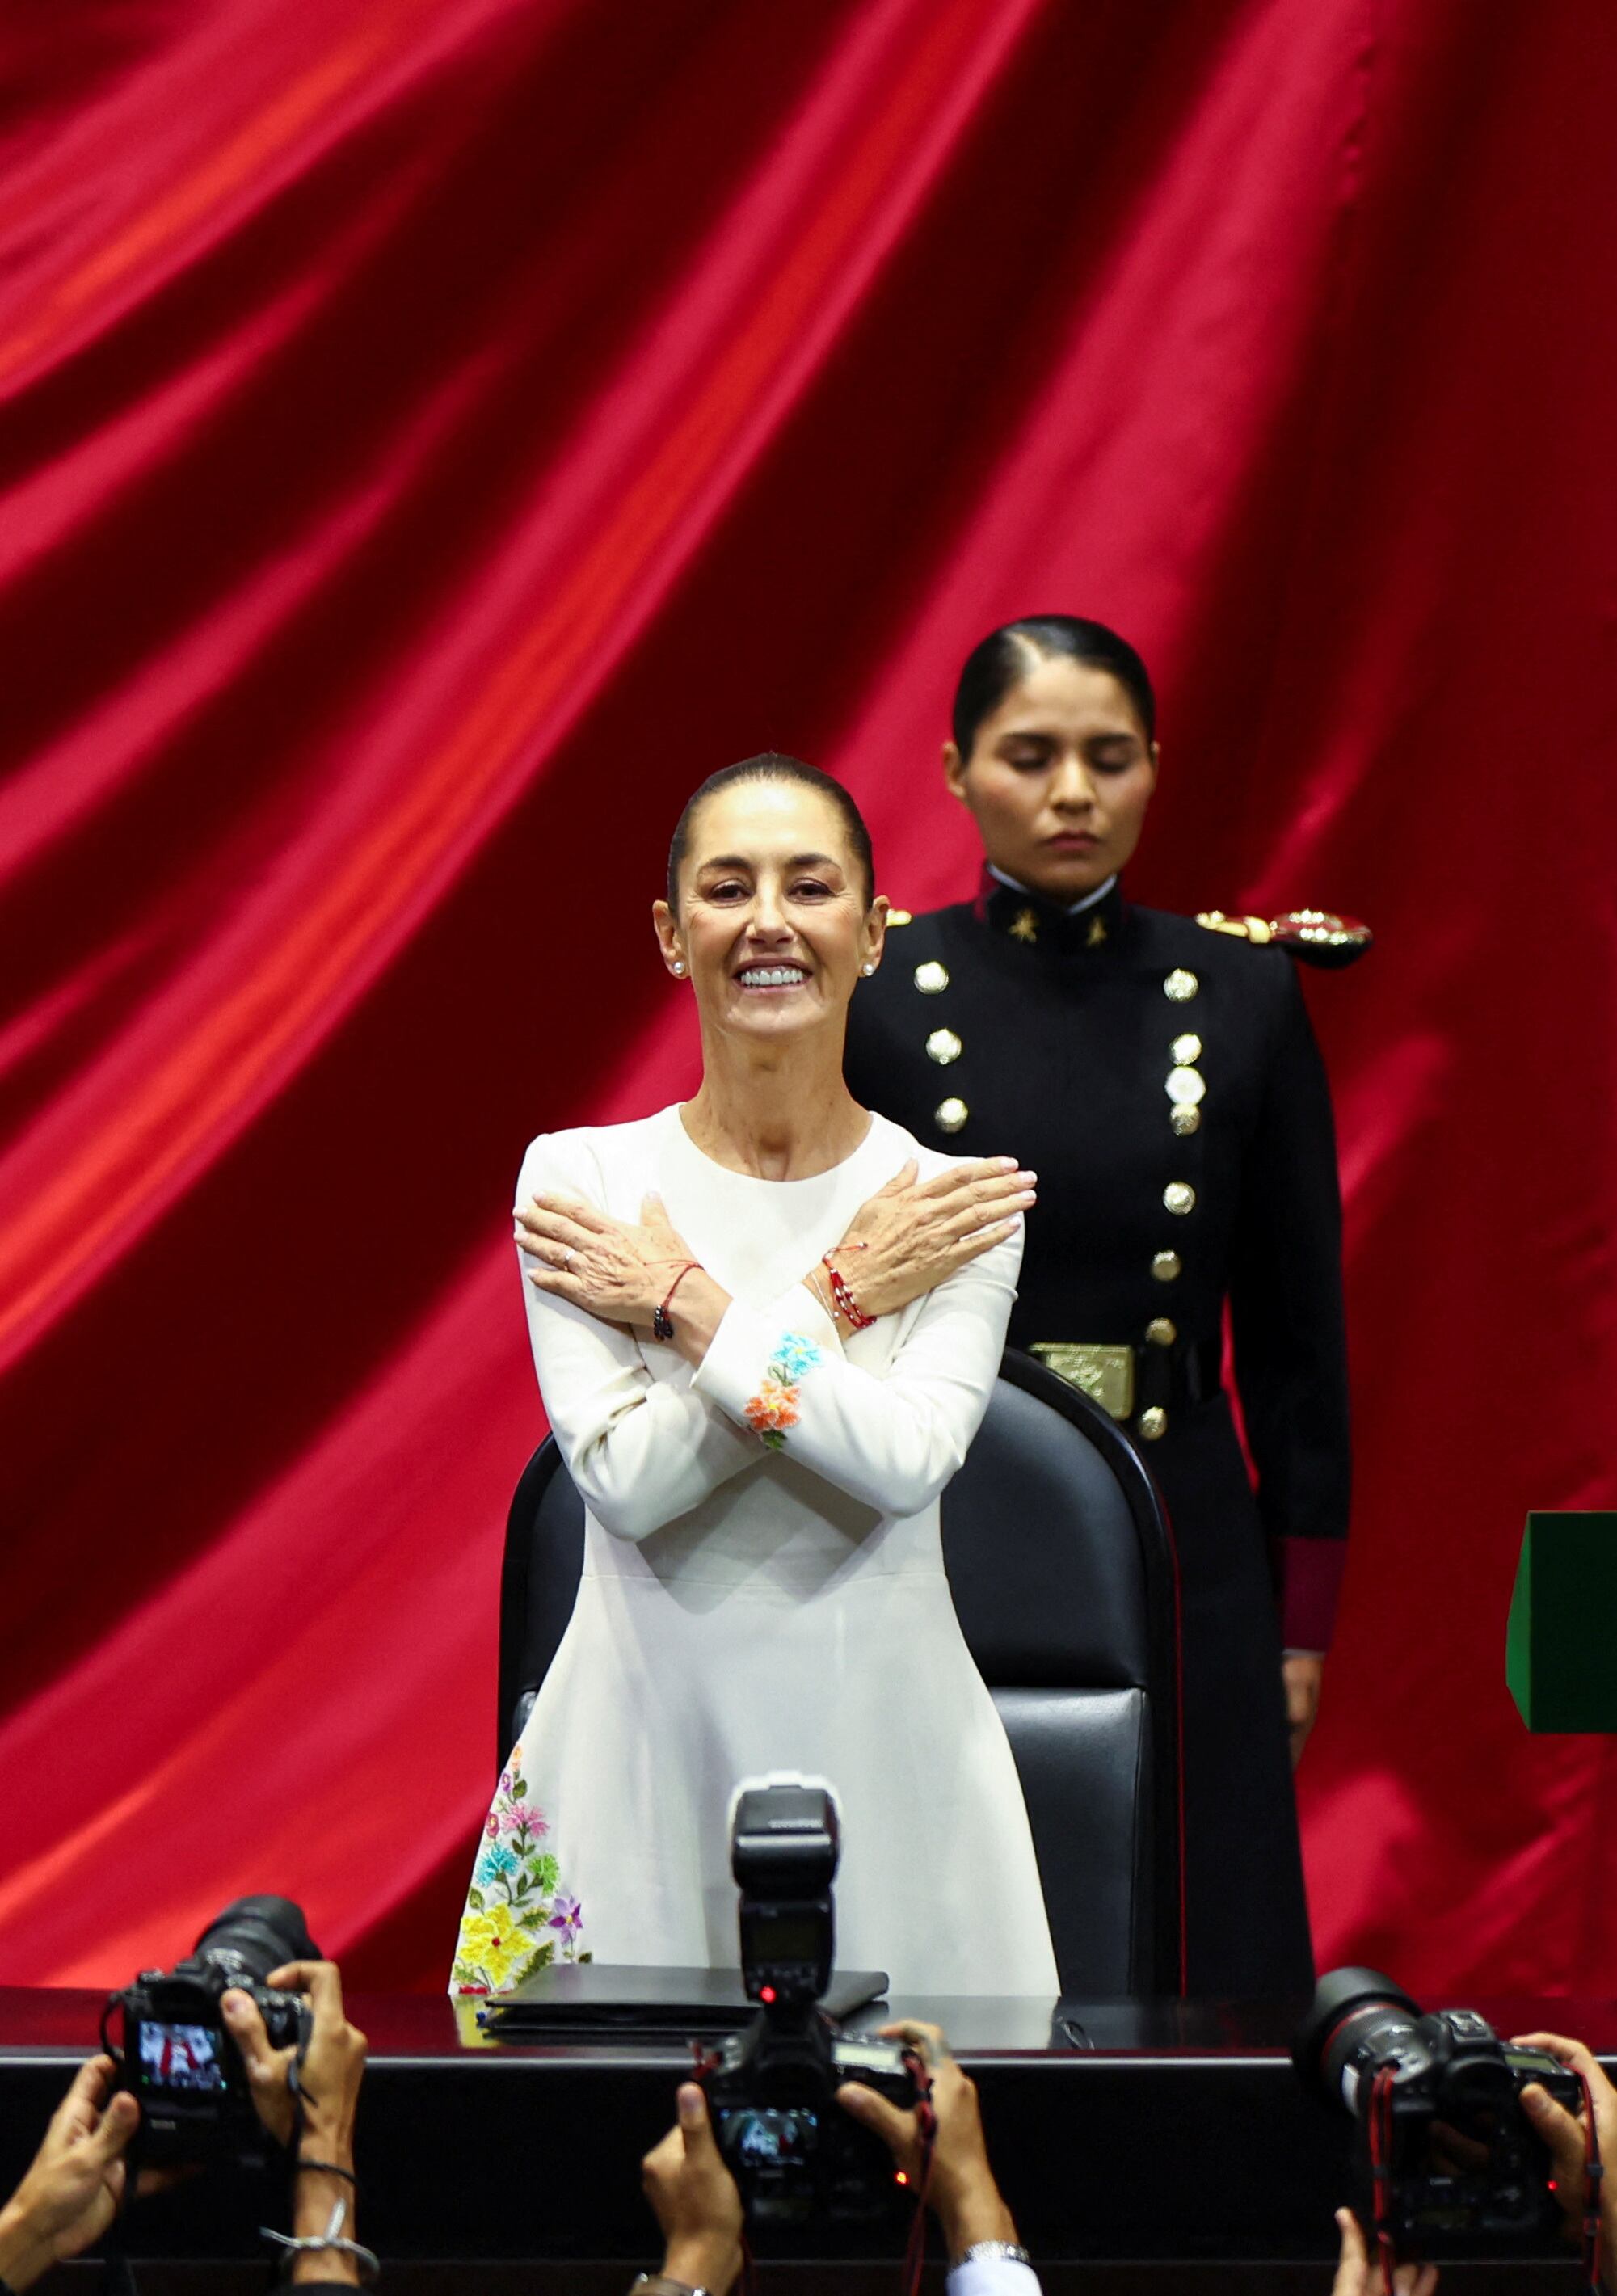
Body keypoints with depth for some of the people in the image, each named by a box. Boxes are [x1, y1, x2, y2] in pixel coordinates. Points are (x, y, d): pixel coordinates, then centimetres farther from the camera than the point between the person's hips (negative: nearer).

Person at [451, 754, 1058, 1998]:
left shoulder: (952, 1199, 0)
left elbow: (910, 1459, -16)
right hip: (650, 1742, 0)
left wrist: (687, 1304, -11)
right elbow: (628, 1474, -11)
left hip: (880, 1745, 0)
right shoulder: (578, 1177, 0)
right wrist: (840, 1292, -10)